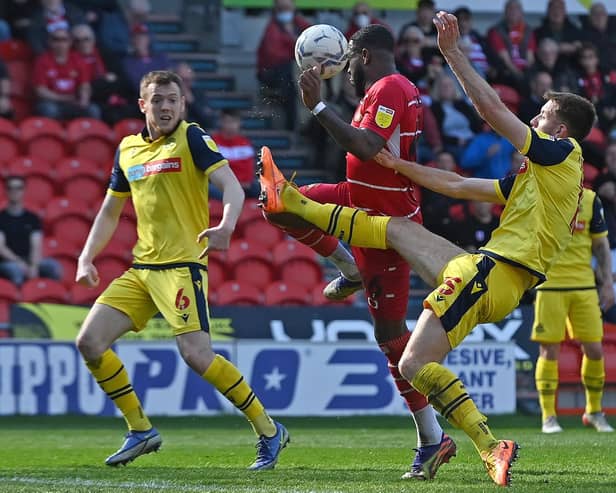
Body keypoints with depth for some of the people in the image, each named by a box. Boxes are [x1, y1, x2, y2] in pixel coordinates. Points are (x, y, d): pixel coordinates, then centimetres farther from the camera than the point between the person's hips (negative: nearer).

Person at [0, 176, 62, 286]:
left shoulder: (32, 218, 15)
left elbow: (37, 246, 4)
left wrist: (34, 266, -16)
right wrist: (20, 263, -18)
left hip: (31, 261, 3)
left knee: (54, 266, -26)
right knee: (16, 269, -39)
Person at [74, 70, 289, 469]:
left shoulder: (192, 139, -5)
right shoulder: (128, 149, 14)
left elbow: (232, 186, -17)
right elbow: (110, 212, 23)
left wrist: (226, 226, -37)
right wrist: (86, 259, 10)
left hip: (183, 264, -7)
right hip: (142, 268, 7)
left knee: (196, 354, -19)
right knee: (90, 342, -2)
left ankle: (269, 431, -4)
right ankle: (141, 431, 12)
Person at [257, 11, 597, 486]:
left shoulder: (564, 153, -2)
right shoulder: (531, 177, 24)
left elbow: (492, 108, -8)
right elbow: (457, 185, 28)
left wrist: (454, 53, -4)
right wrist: (398, 165, 27)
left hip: (492, 272, -9)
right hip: (489, 272, 9)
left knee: (415, 363, -16)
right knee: (398, 228, 20)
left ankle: (492, 449, -22)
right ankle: (291, 202, 29)